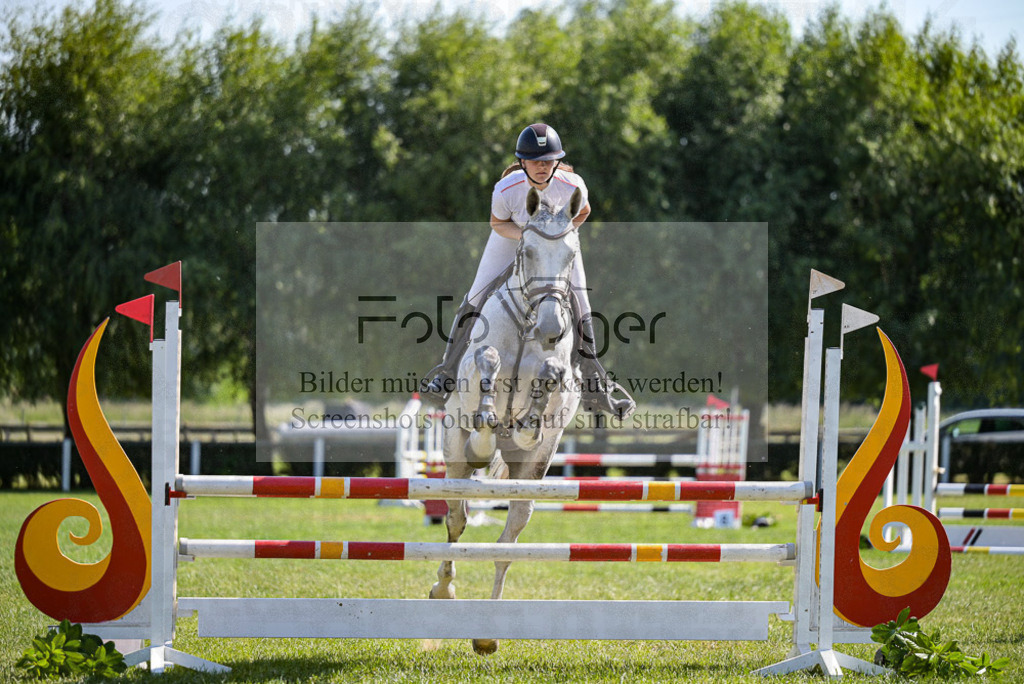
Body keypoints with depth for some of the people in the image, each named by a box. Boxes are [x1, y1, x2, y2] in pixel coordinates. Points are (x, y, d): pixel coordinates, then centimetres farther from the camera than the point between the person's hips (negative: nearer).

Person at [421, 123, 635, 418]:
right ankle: (447, 374, 13)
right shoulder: (505, 190, -35)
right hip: (513, 236, -1)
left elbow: (582, 212, -9)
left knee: (580, 312, -2)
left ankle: (592, 387, 13)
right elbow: (497, 222, -14)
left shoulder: (571, 185, -32)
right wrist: (525, 236, -31)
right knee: (476, 303, -3)